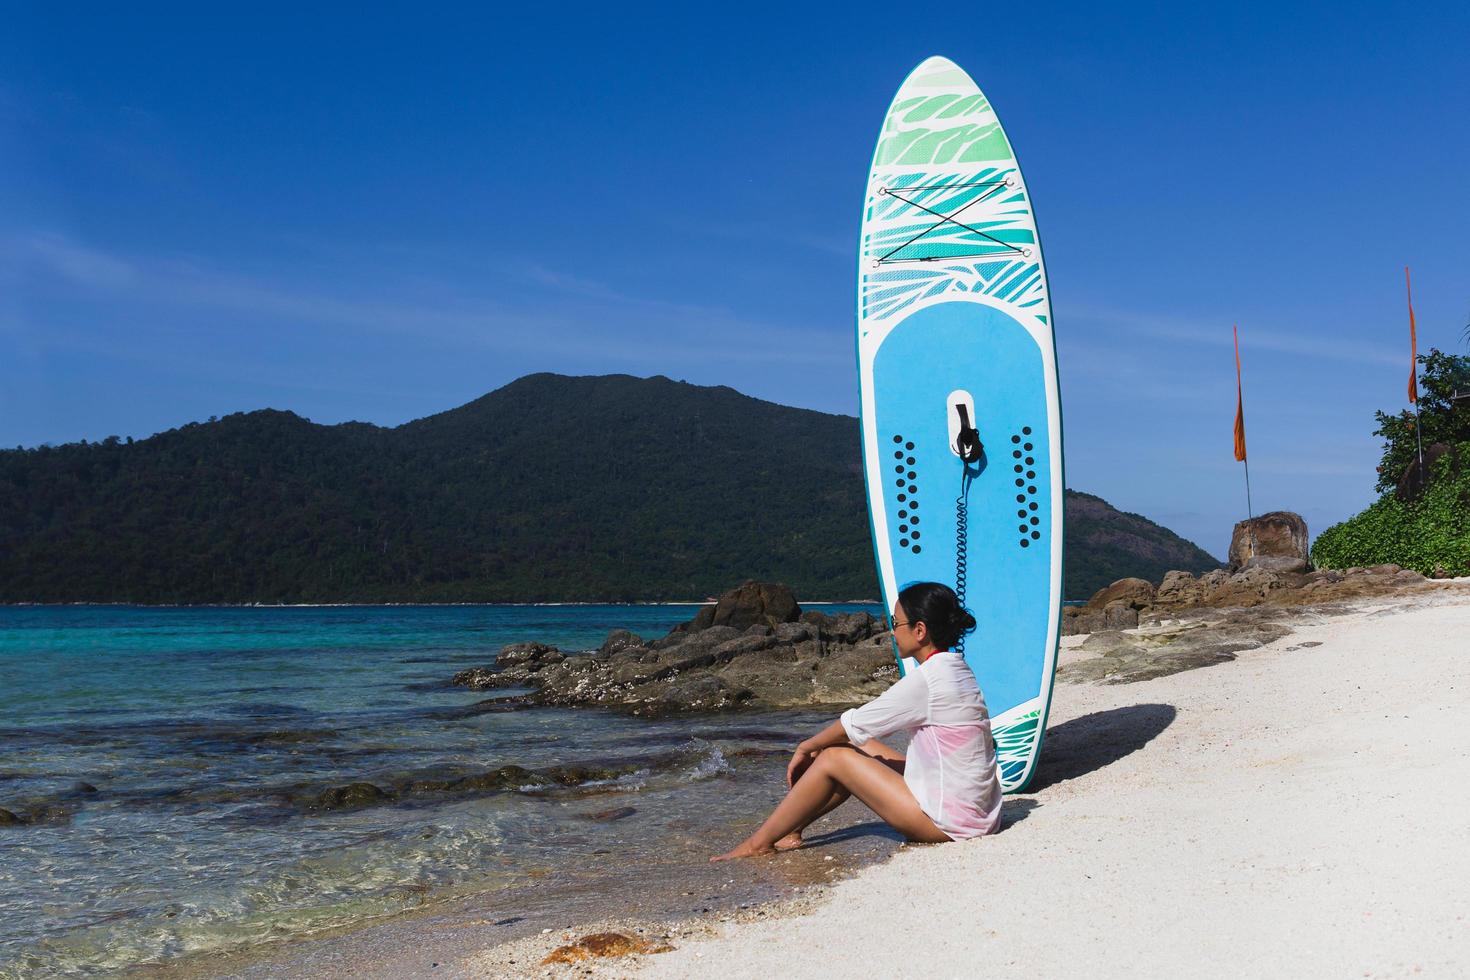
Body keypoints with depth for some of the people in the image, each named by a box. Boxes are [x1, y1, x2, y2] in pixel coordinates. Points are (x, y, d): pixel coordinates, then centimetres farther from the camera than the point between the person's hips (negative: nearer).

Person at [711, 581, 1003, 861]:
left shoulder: (927, 680, -20)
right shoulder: (954, 668, 10)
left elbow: (855, 724, -11)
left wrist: (805, 748, 6)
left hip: (948, 821, -9)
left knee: (833, 758, -4)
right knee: (860, 748, 12)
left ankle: (759, 843, 7)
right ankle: (790, 830, 21)